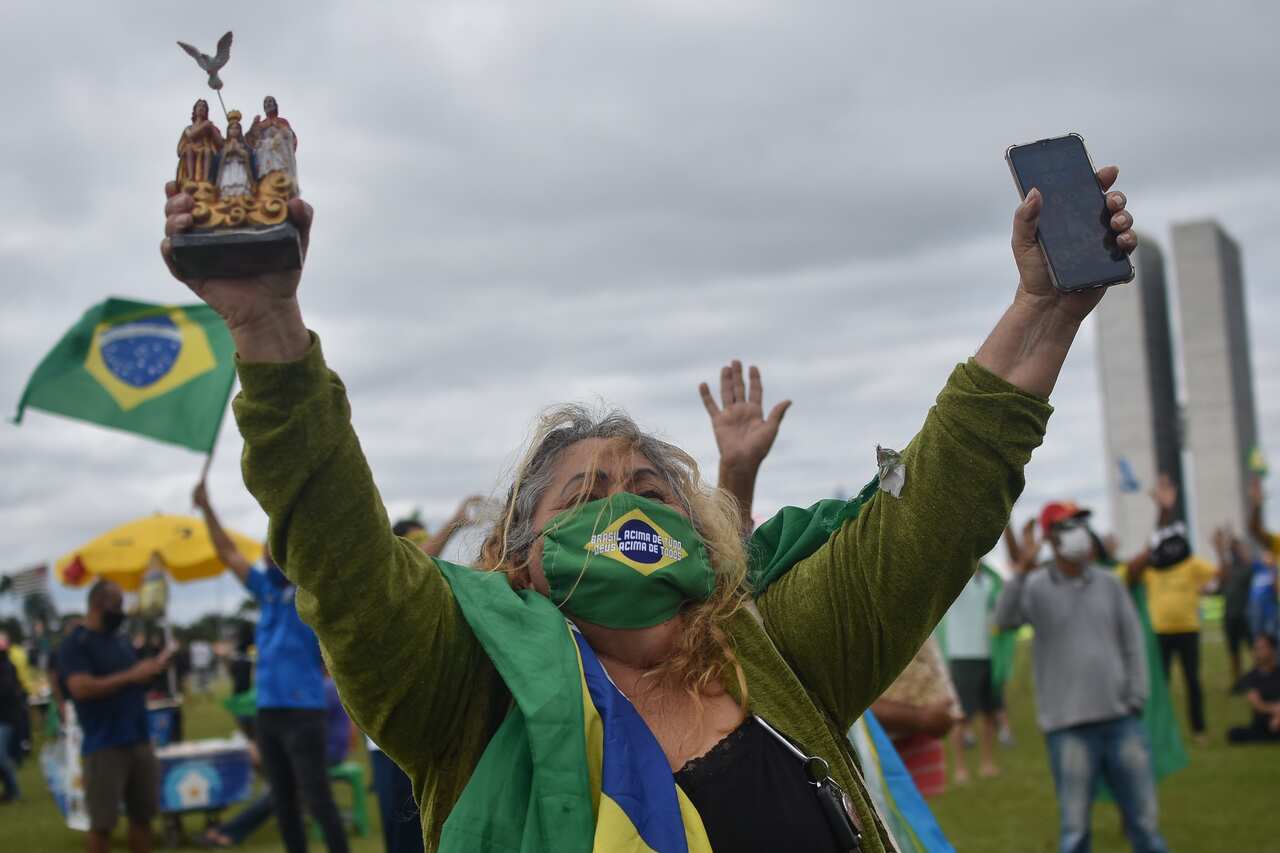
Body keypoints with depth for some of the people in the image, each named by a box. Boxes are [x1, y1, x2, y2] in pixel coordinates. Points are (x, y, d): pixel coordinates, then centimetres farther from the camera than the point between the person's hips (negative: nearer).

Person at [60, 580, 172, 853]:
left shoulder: (120, 641, 15)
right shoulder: (75, 644, -8)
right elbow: (81, 688, -22)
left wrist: (153, 668, 3)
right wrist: (131, 676, -19)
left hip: (140, 742, 7)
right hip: (104, 746, -7)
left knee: (142, 814, 12)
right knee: (102, 822, -2)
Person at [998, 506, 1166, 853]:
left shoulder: (1109, 583, 8)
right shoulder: (1036, 587, -3)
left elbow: (1133, 641, 10)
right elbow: (1005, 618, -21)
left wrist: (1136, 698, 2)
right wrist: (1022, 568, -31)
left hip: (1122, 720, 3)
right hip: (1068, 726, -3)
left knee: (1145, 819, 10)